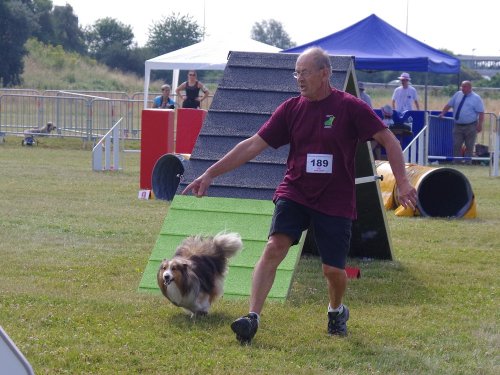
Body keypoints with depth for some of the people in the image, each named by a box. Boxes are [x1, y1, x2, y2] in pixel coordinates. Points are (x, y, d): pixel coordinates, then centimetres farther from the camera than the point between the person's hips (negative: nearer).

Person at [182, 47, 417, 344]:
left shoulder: (350, 107, -7)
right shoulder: (291, 109, 2)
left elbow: (388, 140, -4)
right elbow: (253, 145, 4)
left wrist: (402, 182, -14)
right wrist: (210, 174, 0)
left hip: (336, 202, -2)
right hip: (294, 194, 2)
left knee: (333, 270, 0)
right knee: (274, 248, -19)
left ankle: (337, 311, 33)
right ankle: (253, 317, -23)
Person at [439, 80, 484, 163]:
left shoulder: (476, 98, -2)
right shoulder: (458, 95, 11)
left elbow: (481, 112, -7)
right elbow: (449, 105, 15)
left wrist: (480, 125, -15)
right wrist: (442, 114, 4)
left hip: (470, 127, -4)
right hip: (458, 125, 4)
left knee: (469, 146, 2)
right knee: (456, 145, 0)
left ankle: (467, 163, 10)